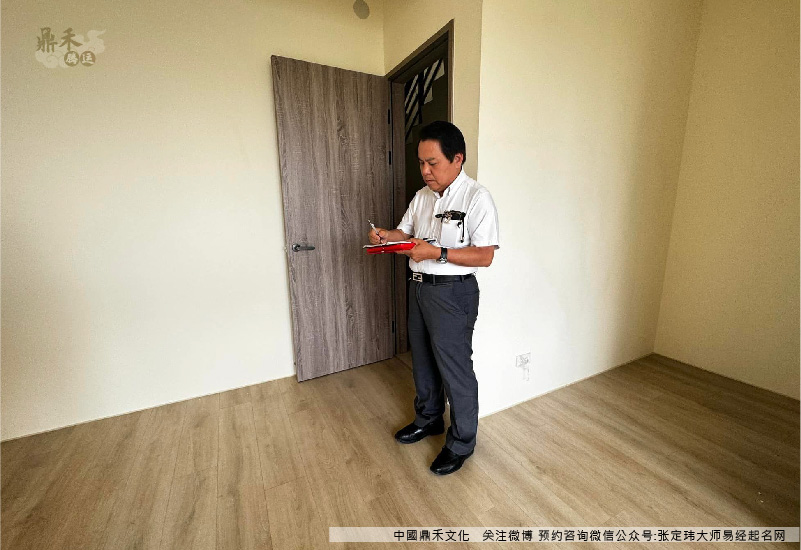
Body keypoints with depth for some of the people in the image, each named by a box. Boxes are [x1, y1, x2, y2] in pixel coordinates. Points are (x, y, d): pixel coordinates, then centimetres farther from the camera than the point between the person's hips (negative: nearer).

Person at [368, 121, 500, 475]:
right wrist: (386, 236, -5)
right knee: (422, 362, 20)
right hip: (419, 286, 8)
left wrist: (437, 252, -26)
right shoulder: (422, 196, 9)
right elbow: (406, 232, 16)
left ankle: (461, 443, 28)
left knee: (455, 370, 5)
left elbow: (484, 256, -18)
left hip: (452, 292, -7)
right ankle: (428, 419, 44)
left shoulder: (476, 197, -13)